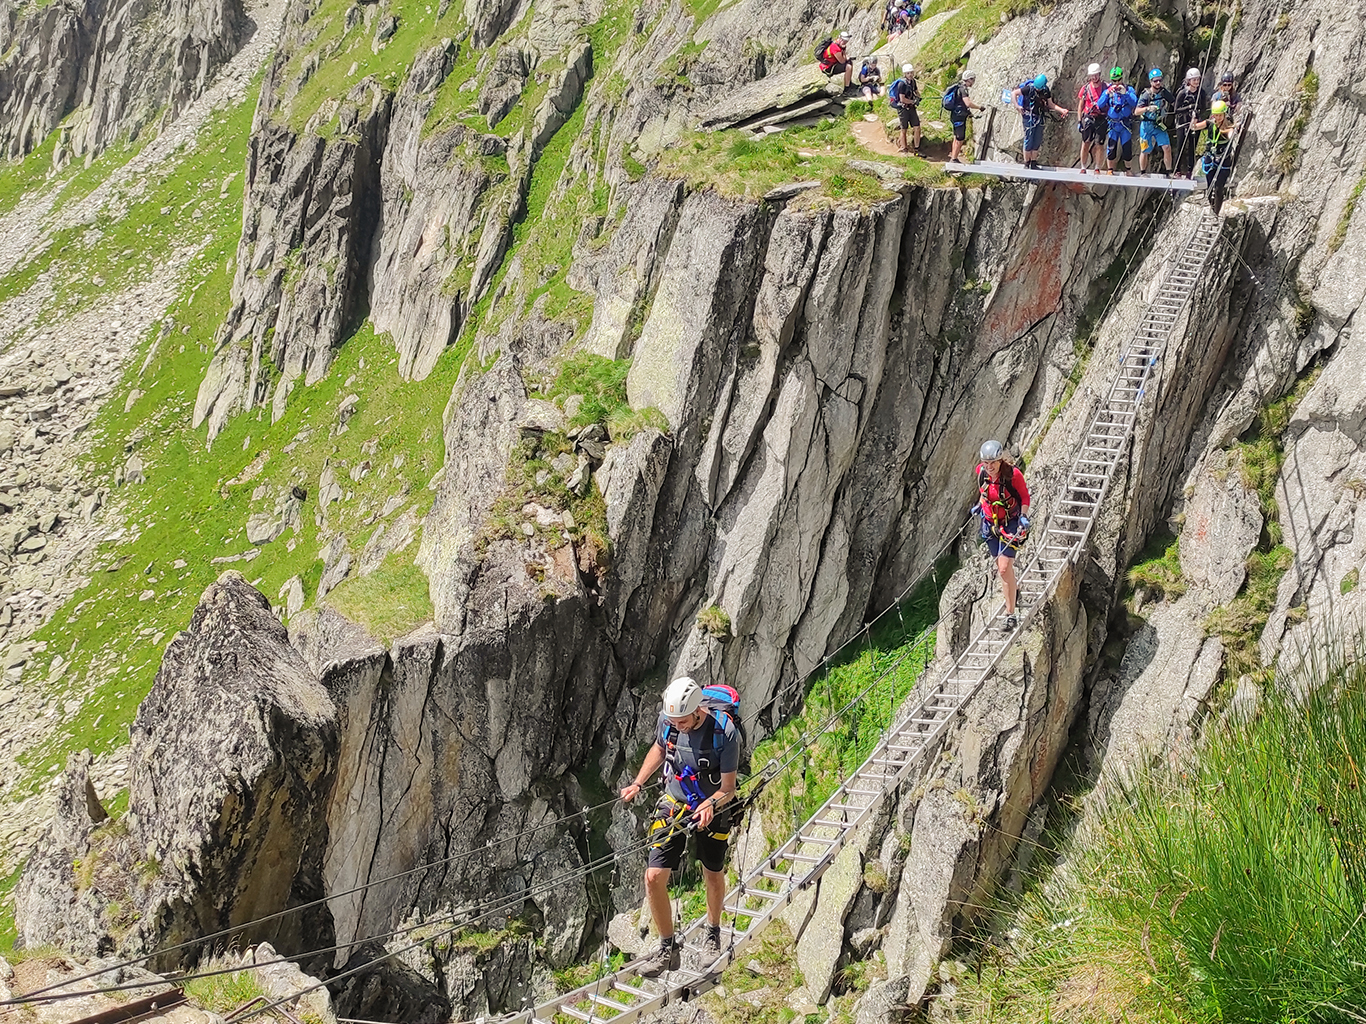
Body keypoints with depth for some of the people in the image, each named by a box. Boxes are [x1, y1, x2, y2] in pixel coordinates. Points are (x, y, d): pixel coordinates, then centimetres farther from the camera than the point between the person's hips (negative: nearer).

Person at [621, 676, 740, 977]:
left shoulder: (725, 732, -27)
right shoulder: (668, 719, -16)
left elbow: (728, 788, -20)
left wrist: (710, 805, -39)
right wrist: (637, 784, 4)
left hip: (711, 809, -2)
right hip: (674, 805, 2)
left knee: (713, 876, 17)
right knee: (654, 877, -8)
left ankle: (713, 933, 45)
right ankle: (667, 949, 8)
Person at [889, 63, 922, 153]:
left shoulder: (913, 81, 5)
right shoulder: (902, 83, -18)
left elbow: (916, 91, 23)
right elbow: (902, 99, -22)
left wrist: (918, 97, 2)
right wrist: (913, 101, -12)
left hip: (911, 107, 7)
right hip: (903, 108, -7)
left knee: (917, 127, 2)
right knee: (904, 129, 3)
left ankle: (916, 148, 9)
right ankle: (903, 148, 16)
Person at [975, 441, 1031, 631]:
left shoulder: (1013, 474, -24)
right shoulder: (981, 471, -11)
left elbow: (1025, 496, -9)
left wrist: (1024, 516, -22)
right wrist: (979, 504, 22)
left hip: (1010, 524, -5)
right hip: (990, 522, 5)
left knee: (1004, 567, -14)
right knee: (1000, 564, 14)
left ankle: (1011, 615, -10)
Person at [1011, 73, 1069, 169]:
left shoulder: (1046, 91, 2)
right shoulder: (1029, 88, -13)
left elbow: (1051, 105, 13)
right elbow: (1014, 93, -7)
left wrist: (1062, 110, 3)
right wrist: (1017, 106, -16)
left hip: (1040, 117, 5)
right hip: (1029, 117, -5)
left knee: (1038, 141, 4)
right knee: (1029, 140, -6)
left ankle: (1033, 163, 12)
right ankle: (1027, 163, 2)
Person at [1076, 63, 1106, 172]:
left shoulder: (1106, 88, 2)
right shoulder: (1085, 88, 4)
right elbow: (1080, 106, 9)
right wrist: (1079, 121, 3)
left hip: (1101, 119, -1)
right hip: (1088, 119, 1)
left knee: (1099, 145, -1)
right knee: (1085, 144, 0)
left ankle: (1097, 169, 5)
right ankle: (1083, 168, 6)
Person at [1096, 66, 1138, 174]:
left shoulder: (1129, 90, 2)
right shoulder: (1108, 90, 5)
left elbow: (1135, 103, -13)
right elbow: (1100, 105, -6)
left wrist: (1125, 93, -25)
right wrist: (1107, 94, -20)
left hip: (1126, 124, -1)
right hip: (1112, 124, 1)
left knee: (1127, 148, -1)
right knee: (1111, 148, -2)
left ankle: (1129, 170, 15)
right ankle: (1110, 170, 10)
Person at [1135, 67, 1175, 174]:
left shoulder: (1165, 92, -3)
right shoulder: (1146, 95, -13)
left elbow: (1175, 104, 9)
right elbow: (1136, 111, -22)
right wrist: (1147, 108, -40)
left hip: (1160, 125, 2)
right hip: (1147, 125, -2)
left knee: (1167, 147, -10)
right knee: (1145, 151, 4)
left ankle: (1168, 172, 0)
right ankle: (1143, 173, 21)